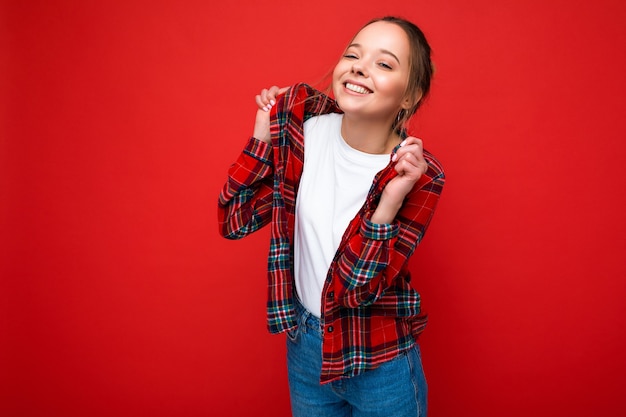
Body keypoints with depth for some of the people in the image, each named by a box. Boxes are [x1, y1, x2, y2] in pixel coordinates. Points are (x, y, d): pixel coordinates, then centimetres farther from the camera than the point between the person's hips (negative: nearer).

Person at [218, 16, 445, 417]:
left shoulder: (419, 176, -20)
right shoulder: (304, 118, -12)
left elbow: (355, 288, -22)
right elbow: (235, 220, -8)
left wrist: (391, 199, -33)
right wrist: (265, 131, -15)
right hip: (304, 344, 3)